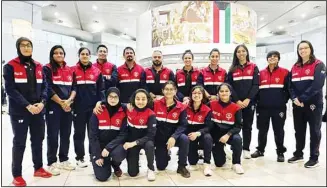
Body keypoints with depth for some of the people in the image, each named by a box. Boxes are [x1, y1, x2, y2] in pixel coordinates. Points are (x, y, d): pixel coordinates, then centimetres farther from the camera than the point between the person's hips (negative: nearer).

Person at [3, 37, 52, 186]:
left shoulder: (38, 66, 11)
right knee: (19, 142, 4)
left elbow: (44, 86, 7)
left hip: (38, 111, 5)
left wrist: (42, 102, -10)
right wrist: (28, 106, -19)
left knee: (38, 140, 12)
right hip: (19, 112, -4)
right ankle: (17, 175, 18)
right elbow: (10, 89, -11)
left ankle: (38, 168, 28)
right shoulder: (10, 66, -4)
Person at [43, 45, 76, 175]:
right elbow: (48, 89, -10)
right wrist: (61, 103, -13)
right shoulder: (47, 69, -2)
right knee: (53, 135, 1)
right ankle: (52, 163, 13)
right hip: (53, 107, -5)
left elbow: (74, 88, 7)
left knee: (66, 134, 10)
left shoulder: (70, 70, 13)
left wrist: (69, 100, -10)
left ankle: (64, 160, 22)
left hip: (68, 107, 5)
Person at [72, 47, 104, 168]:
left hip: (93, 107, 2)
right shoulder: (73, 71, 0)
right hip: (78, 107, -1)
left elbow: (100, 89, 6)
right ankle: (79, 157, 18)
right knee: (79, 132, 7)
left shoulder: (97, 71, 5)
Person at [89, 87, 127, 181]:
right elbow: (93, 135, -8)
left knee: (119, 154, -34)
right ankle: (106, 165, 25)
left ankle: (116, 166, 5)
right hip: (100, 146, 0)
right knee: (102, 176, -14)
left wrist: (109, 147, -23)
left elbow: (123, 134, -12)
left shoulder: (123, 112, -8)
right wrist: (97, 155, -12)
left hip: (115, 145, 0)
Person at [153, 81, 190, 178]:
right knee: (161, 166, 0)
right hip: (159, 138, 0)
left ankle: (181, 166, -10)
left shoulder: (181, 107, -7)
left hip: (173, 136, 0)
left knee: (184, 139, -34)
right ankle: (164, 155, 38)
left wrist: (174, 137, -28)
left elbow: (183, 125, -14)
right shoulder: (156, 104, -7)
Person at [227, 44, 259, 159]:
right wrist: (237, 100, -11)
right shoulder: (232, 69, 7)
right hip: (235, 102, 1)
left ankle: (246, 149, 14)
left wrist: (248, 99, -14)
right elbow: (229, 86, -1)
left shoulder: (253, 67, 5)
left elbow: (256, 85, -3)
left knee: (247, 126, 5)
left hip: (249, 102, 0)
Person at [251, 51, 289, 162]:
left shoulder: (285, 72, 1)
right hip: (263, 107, 3)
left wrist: (283, 102, -5)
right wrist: (258, 101, 3)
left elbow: (288, 89, 0)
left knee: (278, 130, 5)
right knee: (262, 130, 11)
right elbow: (257, 88, 10)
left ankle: (280, 152, 20)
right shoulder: (261, 73, 8)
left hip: (278, 107, -2)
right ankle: (260, 150, 26)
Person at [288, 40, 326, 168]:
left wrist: (302, 98, -20)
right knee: (299, 130, 12)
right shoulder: (295, 67, 13)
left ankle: (314, 158, 14)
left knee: (314, 130, 4)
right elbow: (291, 85, 7)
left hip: (313, 103, -5)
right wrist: (294, 98, -11)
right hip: (297, 104, 5)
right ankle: (298, 154, 24)